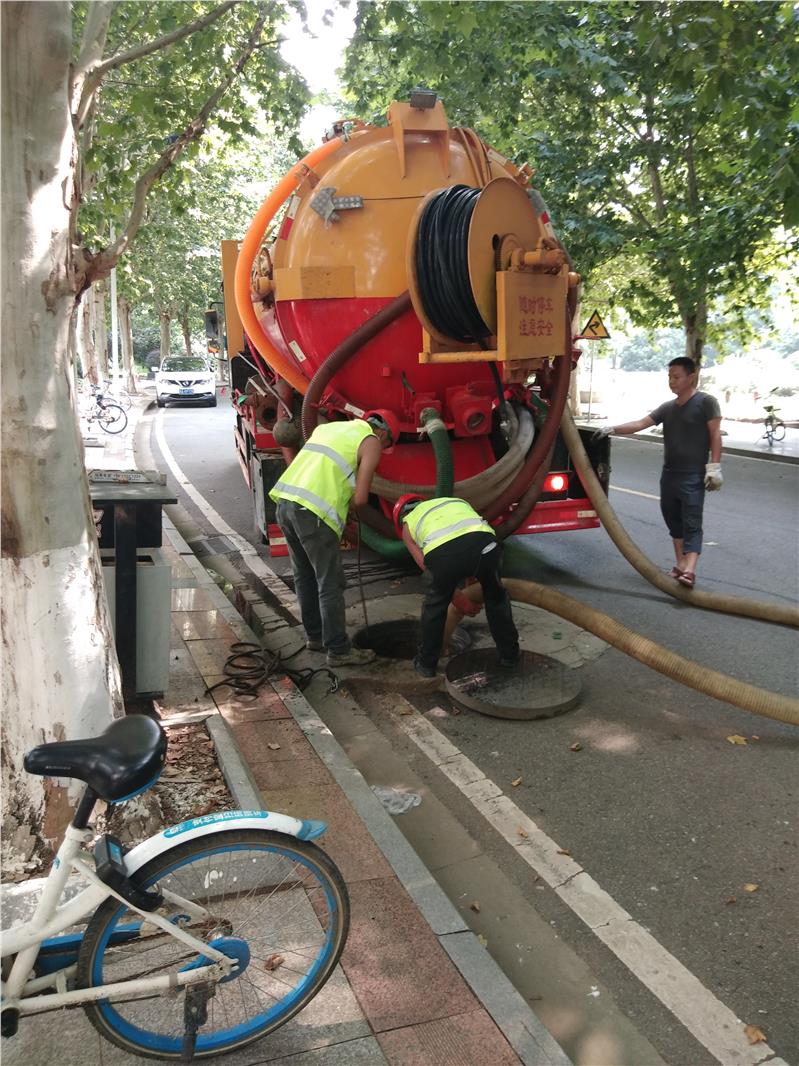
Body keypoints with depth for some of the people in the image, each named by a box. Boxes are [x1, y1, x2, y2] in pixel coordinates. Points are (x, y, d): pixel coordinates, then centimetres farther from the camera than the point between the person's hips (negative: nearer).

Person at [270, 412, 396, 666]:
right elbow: (360, 498, -5)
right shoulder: (372, 442, 4)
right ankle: (339, 651, 11)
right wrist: (347, 510, 17)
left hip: (284, 502, 8)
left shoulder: (328, 427, 25)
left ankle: (314, 636, 34)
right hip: (313, 513, -8)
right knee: (330, 585, 3)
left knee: (304, 576, 21)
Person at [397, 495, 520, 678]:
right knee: (496, 598, 29)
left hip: (442, 552, -2)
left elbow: (426, 565, 25)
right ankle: (509, 655, 40)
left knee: (435, 606, 25)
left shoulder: (408, 523, 33)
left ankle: (426, 664, 37)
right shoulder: (456, 501, 43)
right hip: (483, 542, 2)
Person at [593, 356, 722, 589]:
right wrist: (613, 429, -7)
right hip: (669, 474, 7)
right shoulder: (668, 407, 13)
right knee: (674, 521, 11)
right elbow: (641, 424, 6)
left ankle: (689, 571, -22)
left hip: (693, 475, -7)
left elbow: (715, 435, -8)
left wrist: (714, 466, -16)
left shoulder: (706, 402, -5)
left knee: (692, 524, -12)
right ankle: (680, 564, 20)